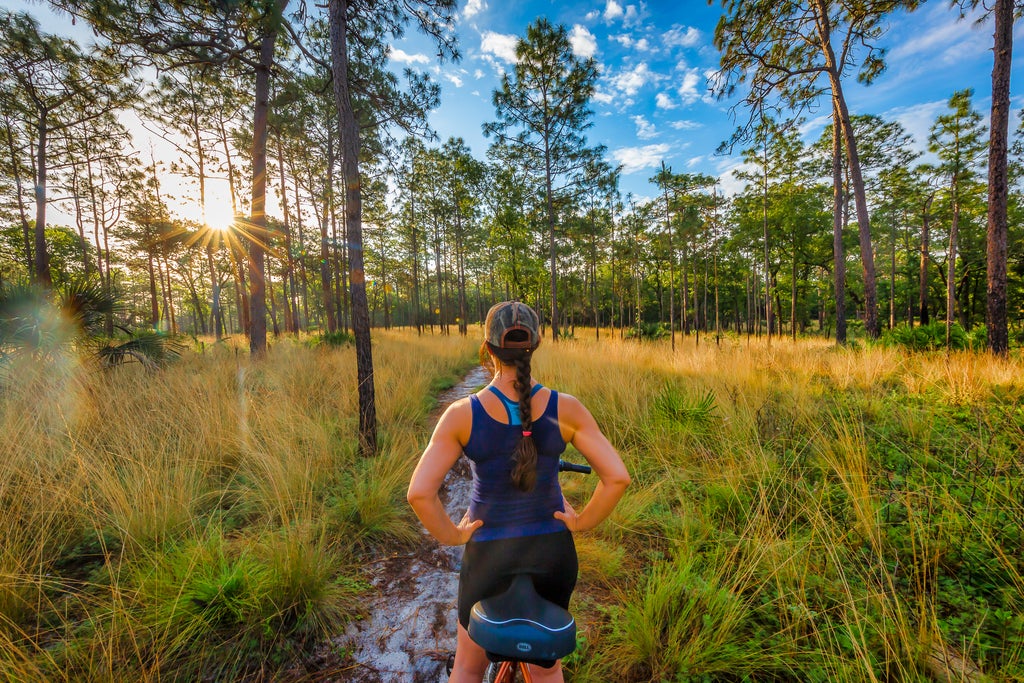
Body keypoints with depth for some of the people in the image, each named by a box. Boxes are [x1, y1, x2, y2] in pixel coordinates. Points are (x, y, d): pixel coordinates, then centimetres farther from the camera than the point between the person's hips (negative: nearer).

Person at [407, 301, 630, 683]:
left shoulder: (462, 414, -19)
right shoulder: (565, 409, -16)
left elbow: (419, 493, -21)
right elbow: (617, 478, -15)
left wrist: (451, 535, -5)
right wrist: (582, 522, -1)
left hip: (487, 552, -1)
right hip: (552, 551, 2)